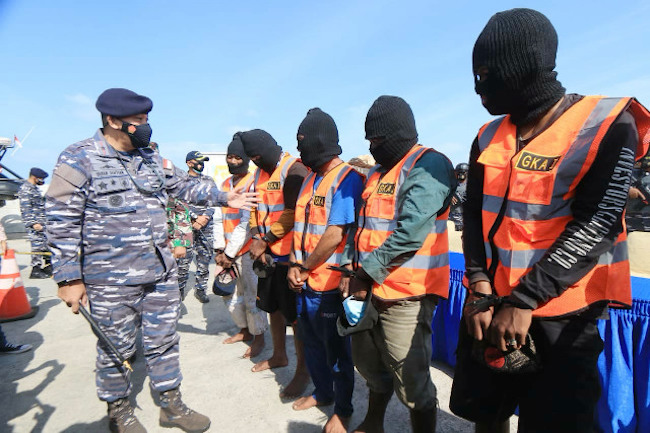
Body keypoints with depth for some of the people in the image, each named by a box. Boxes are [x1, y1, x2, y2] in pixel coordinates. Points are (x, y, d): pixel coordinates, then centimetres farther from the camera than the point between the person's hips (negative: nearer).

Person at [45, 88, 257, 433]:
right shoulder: (79, 159, -9)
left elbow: (183, 185, 19)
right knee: (116, 349, 12)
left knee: (163, 341, 16)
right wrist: (69, 278, -12)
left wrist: (223, 198, 11)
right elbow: (62, 222, -11)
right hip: (111, 280, -5)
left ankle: (171, 405, 33)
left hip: (161, 273, 6)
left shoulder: (151, 157, 9)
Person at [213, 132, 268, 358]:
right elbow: (219, 218, 11)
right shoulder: (225, 185, 13)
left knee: (252, 295, -1)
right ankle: (245, 330, 36)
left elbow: (247, 223, -15)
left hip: (247, 250, -7)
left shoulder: (253, 183, -11)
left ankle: (259, 337, 20)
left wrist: (230, 253, -13)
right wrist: (219, 249, 1)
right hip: (227, 252, 8)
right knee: (229, 293, 15)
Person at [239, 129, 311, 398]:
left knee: (295, 313, 0)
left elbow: (292, 214, -20)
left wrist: (265, 241, -14)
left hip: (290, 254, -8)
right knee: (273, 306, 20)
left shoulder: (294, 170, -14)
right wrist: (256, 239, -4)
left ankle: (303, 370, 17)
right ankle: (279, 355, 40)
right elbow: (255, 208, 12)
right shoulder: (260, 173, 13)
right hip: (268, 253, 9)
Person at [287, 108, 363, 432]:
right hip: (305, 282, 8)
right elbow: (300, 226, 12)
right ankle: (322, 392, 44)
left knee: (336, 348, 9)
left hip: (329, 283, -8)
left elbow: (335, 234, -21)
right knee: (311, 342, 22)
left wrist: (305, 268, -11)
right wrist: (295, 266, -1)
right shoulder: (310, 179, 12)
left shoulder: (347, 178, -15)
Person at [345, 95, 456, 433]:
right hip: (370, 289, 9)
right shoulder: (378, 171, 16)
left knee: (411, 382, 3)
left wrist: (367, 272, -15)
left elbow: (410, 233, -23)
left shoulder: (428, 165, -12)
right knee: (368, 362, 23)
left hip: (405, 294, -9)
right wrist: (357, 272, 5)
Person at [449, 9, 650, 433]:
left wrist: (523, 302, -20)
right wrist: (480, 290, -11)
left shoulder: (608, 124, -8)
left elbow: (595, 225, -16)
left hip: (560, 320, -4)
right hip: (491, 308, 5)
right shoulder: (489, 137, 7)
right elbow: (475, 217, 2)